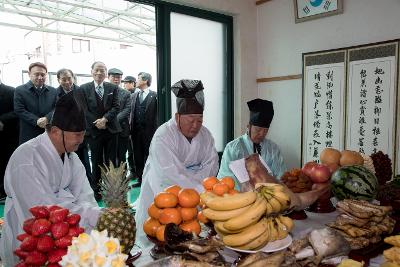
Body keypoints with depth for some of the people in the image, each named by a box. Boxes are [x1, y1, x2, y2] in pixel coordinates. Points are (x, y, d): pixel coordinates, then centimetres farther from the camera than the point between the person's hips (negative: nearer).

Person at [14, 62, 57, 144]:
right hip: (28, 135, -2)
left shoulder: (53, 91, 11)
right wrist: (36, 121, -19)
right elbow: (19, 110, -7)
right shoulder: (20, 90, 2)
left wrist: (47, 118, -17)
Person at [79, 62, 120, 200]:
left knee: (111, 161, 7)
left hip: (110, 129, 1)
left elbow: (116, 107, -2)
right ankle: (96, 190, 16)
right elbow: (84, 110, -2)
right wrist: (96, 122, -12)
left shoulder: (113, 88, 5)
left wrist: (105, 119, -15)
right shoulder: (84, 88, 2)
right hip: (94, 130, -1)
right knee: (97, 162, 6)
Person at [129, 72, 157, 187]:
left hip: (149, 130, -5)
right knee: (137, 155, 11)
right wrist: (130, 125, 2)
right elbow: (131, 111, 11)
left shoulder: (155, 95, -6)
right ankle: (140, 178, 23)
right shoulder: (134, 95, 12)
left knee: (148, 155, 4)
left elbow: (157, 112, -9)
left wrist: (155, 128, -15)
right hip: (136, 130, 5)